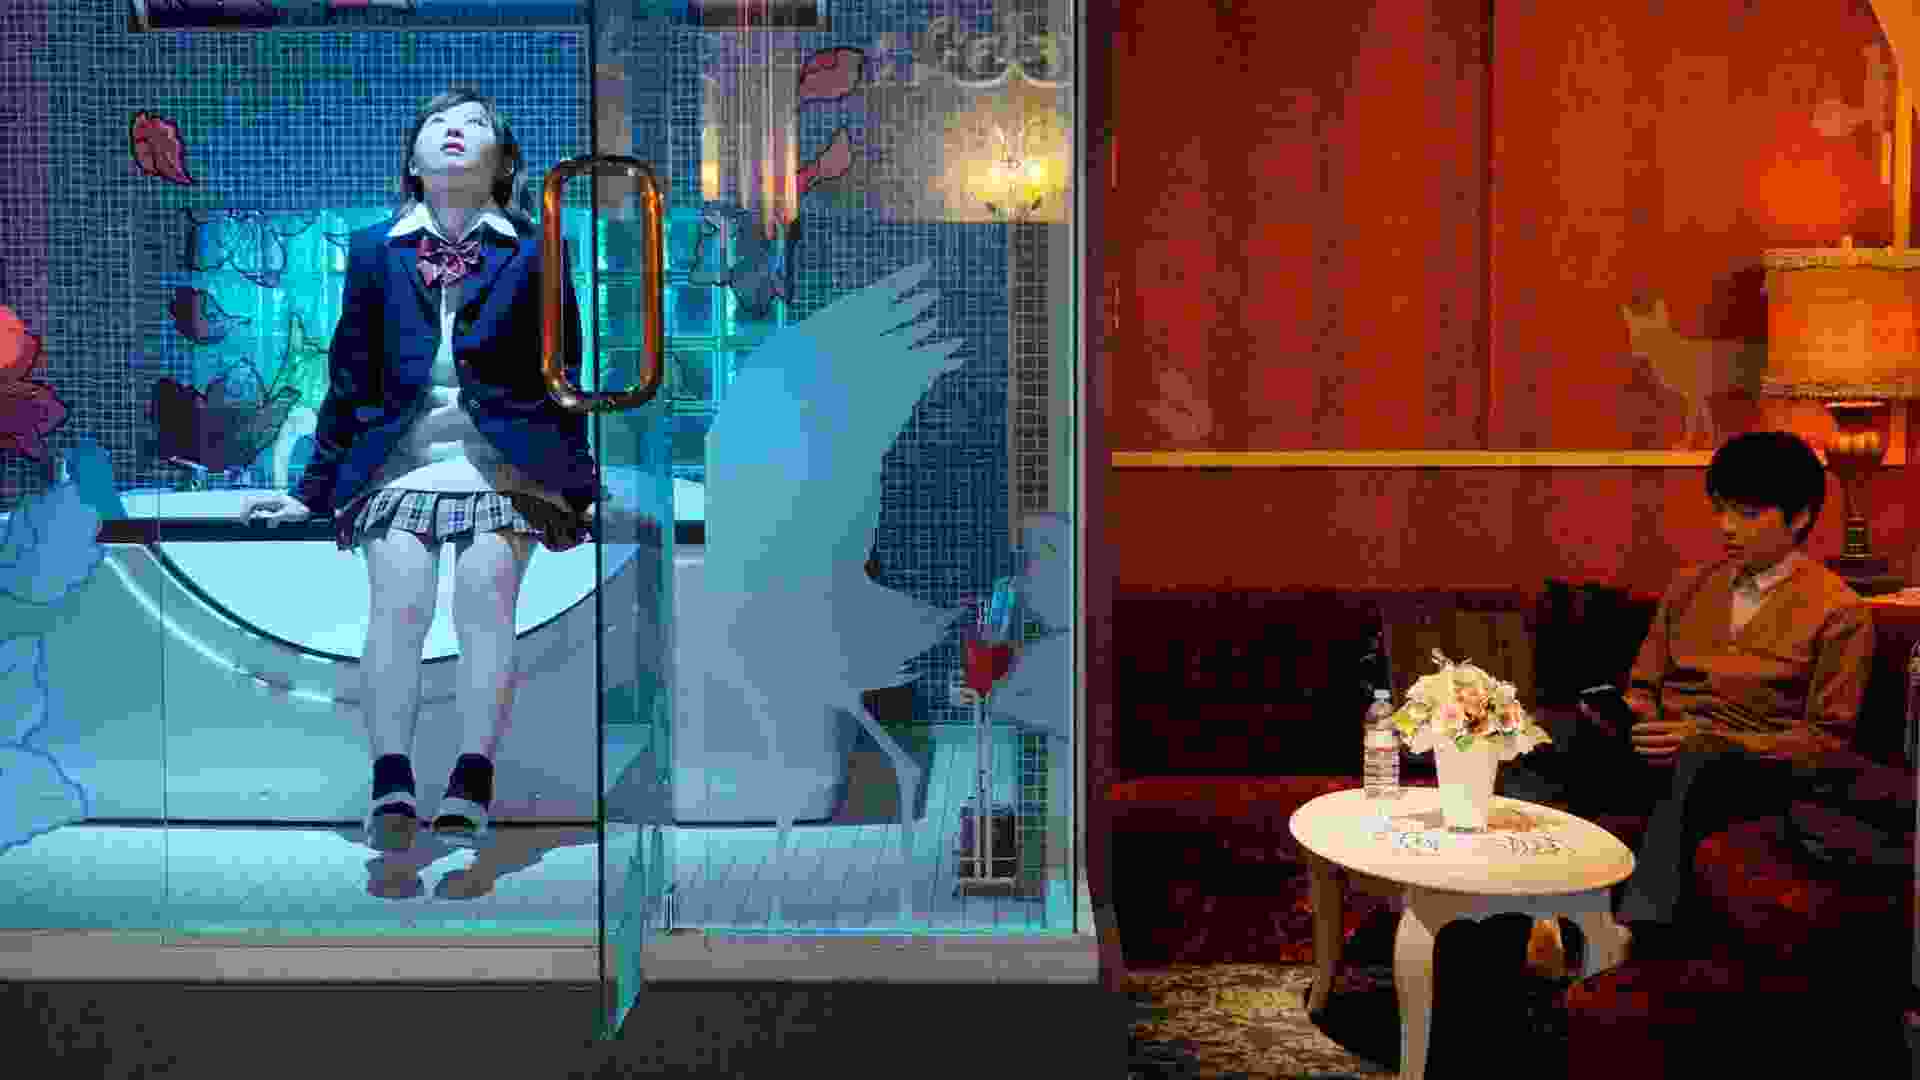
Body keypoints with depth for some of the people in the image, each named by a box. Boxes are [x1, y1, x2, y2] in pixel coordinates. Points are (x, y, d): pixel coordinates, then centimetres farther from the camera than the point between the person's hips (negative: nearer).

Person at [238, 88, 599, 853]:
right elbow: (350, 380, 19)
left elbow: (565, 380, 11)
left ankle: (471, 789, -24)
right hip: (401, 459, 2)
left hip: (506, 461, -1)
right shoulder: (375, 251, 16)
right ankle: (390, 786, -21)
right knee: (400, 598, -21)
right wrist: (311, 493, 18)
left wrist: (581, 489, 5)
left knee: (486, 593, -24)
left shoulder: (534, 254, 11)